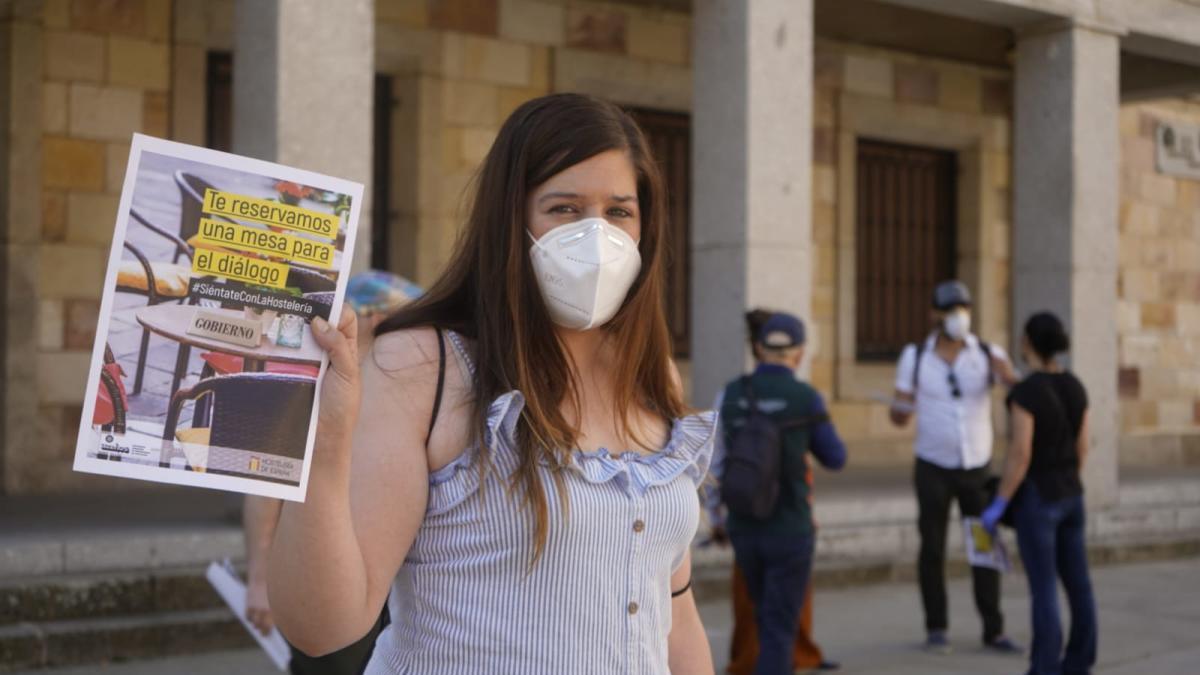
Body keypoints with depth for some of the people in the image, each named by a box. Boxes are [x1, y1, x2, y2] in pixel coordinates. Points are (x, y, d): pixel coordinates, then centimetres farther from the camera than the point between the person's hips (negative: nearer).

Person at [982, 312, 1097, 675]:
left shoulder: (1025, 392, -21)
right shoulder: (1075, 386, 2)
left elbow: (1020, 455, -21)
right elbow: (1081, 447, 9)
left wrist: (998, 505, -13)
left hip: (1036, 498, -7)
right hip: (1070, 496, 7)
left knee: (1043, 589, -2)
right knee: (1077, 583, 13)